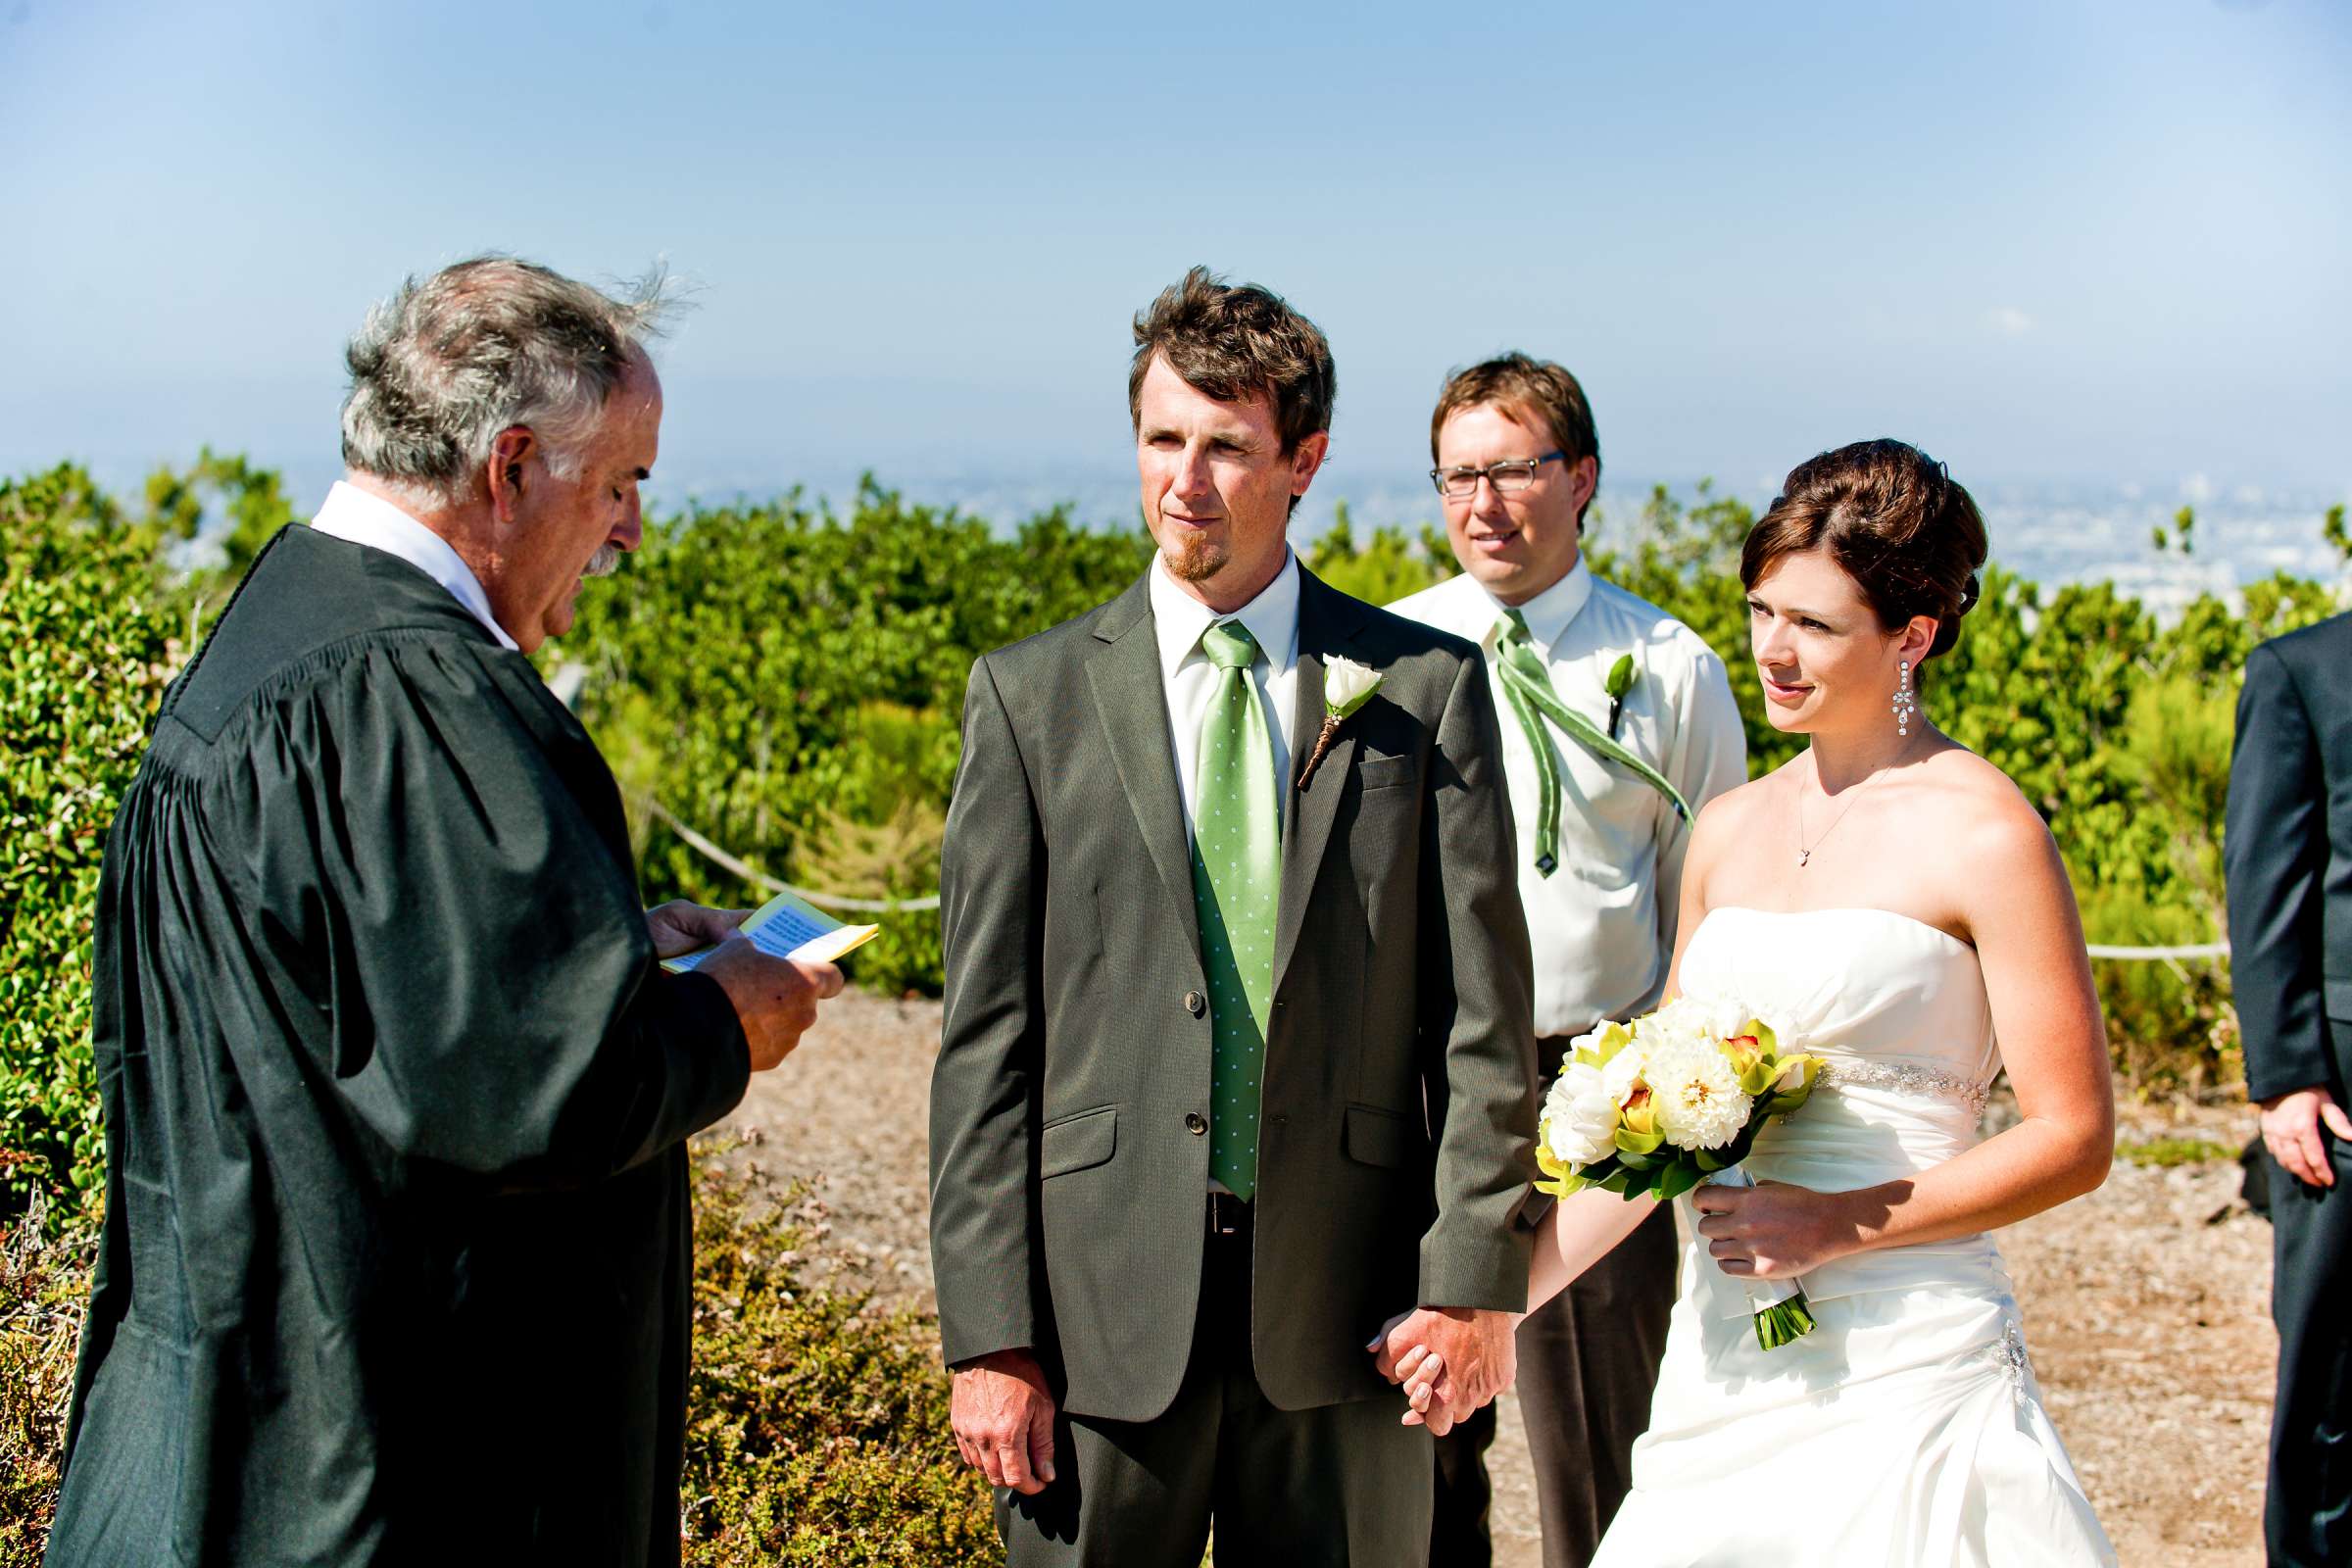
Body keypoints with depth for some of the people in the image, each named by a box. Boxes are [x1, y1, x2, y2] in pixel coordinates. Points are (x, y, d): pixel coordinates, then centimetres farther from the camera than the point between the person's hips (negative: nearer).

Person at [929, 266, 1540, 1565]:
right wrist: (989, 1335, -5)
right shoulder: (1031, 694, 2)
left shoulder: (1425, 689, 3)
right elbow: (986, 1036, 0)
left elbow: (1483, 1011, 2)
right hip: (1106, 1299, 0)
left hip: (1346, 1298, 0)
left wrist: (1472, 1273, -5)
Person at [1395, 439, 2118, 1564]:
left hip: (1904, 1359, -5)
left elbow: (2074, 1138, -8)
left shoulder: (1984, 836, -7)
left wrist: (1839, 1223, -15)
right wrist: (1501, 1298, 9)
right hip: (1724, 1355, 5)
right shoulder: (1729, 830, 11)